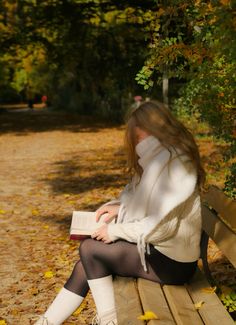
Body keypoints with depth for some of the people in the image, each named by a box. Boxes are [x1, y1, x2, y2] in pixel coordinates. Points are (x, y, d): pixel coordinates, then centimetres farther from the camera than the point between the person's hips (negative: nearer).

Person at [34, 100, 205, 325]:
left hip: (171, 262, -9)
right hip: (163, 249, 9)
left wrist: (116, 231, -13)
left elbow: (161, 226, -25)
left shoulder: (172, 164, -22)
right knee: (86, 266, 0)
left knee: (89, 249, -9)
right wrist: (121, 206, 4)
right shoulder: (164, 157, 10)